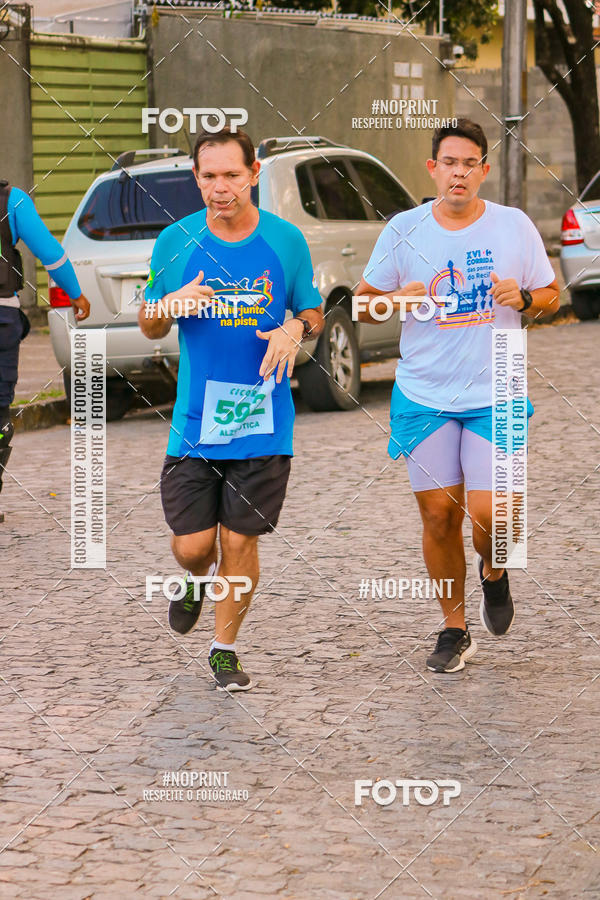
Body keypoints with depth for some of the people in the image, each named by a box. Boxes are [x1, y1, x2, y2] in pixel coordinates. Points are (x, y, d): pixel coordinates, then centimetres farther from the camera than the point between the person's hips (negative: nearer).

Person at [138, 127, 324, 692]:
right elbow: (149, 327, 9)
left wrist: (295, 331, -11)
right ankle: (198, 579, 34)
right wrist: (171, 304, -14)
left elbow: (313, 313, 12)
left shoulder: (286, 240, 1)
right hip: (194, 421, 0)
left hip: (262, 422, 0)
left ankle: (224, 648, 21)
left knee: (240, 542, 2)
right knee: (191, 545, -2)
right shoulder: (176, 242, 1)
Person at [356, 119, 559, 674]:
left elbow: (552, 296, 9)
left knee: (487, 512, -11)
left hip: (495, 396, -1)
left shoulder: (514, 226, -1)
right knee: (438, 516, 2)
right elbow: (364, 304, 7)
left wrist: (523, 297, -13)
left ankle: (494, 573, 25)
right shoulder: (404, 230, 0)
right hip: (423, 397, 1)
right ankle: (454, 631, 19)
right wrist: (396, 300, -15)